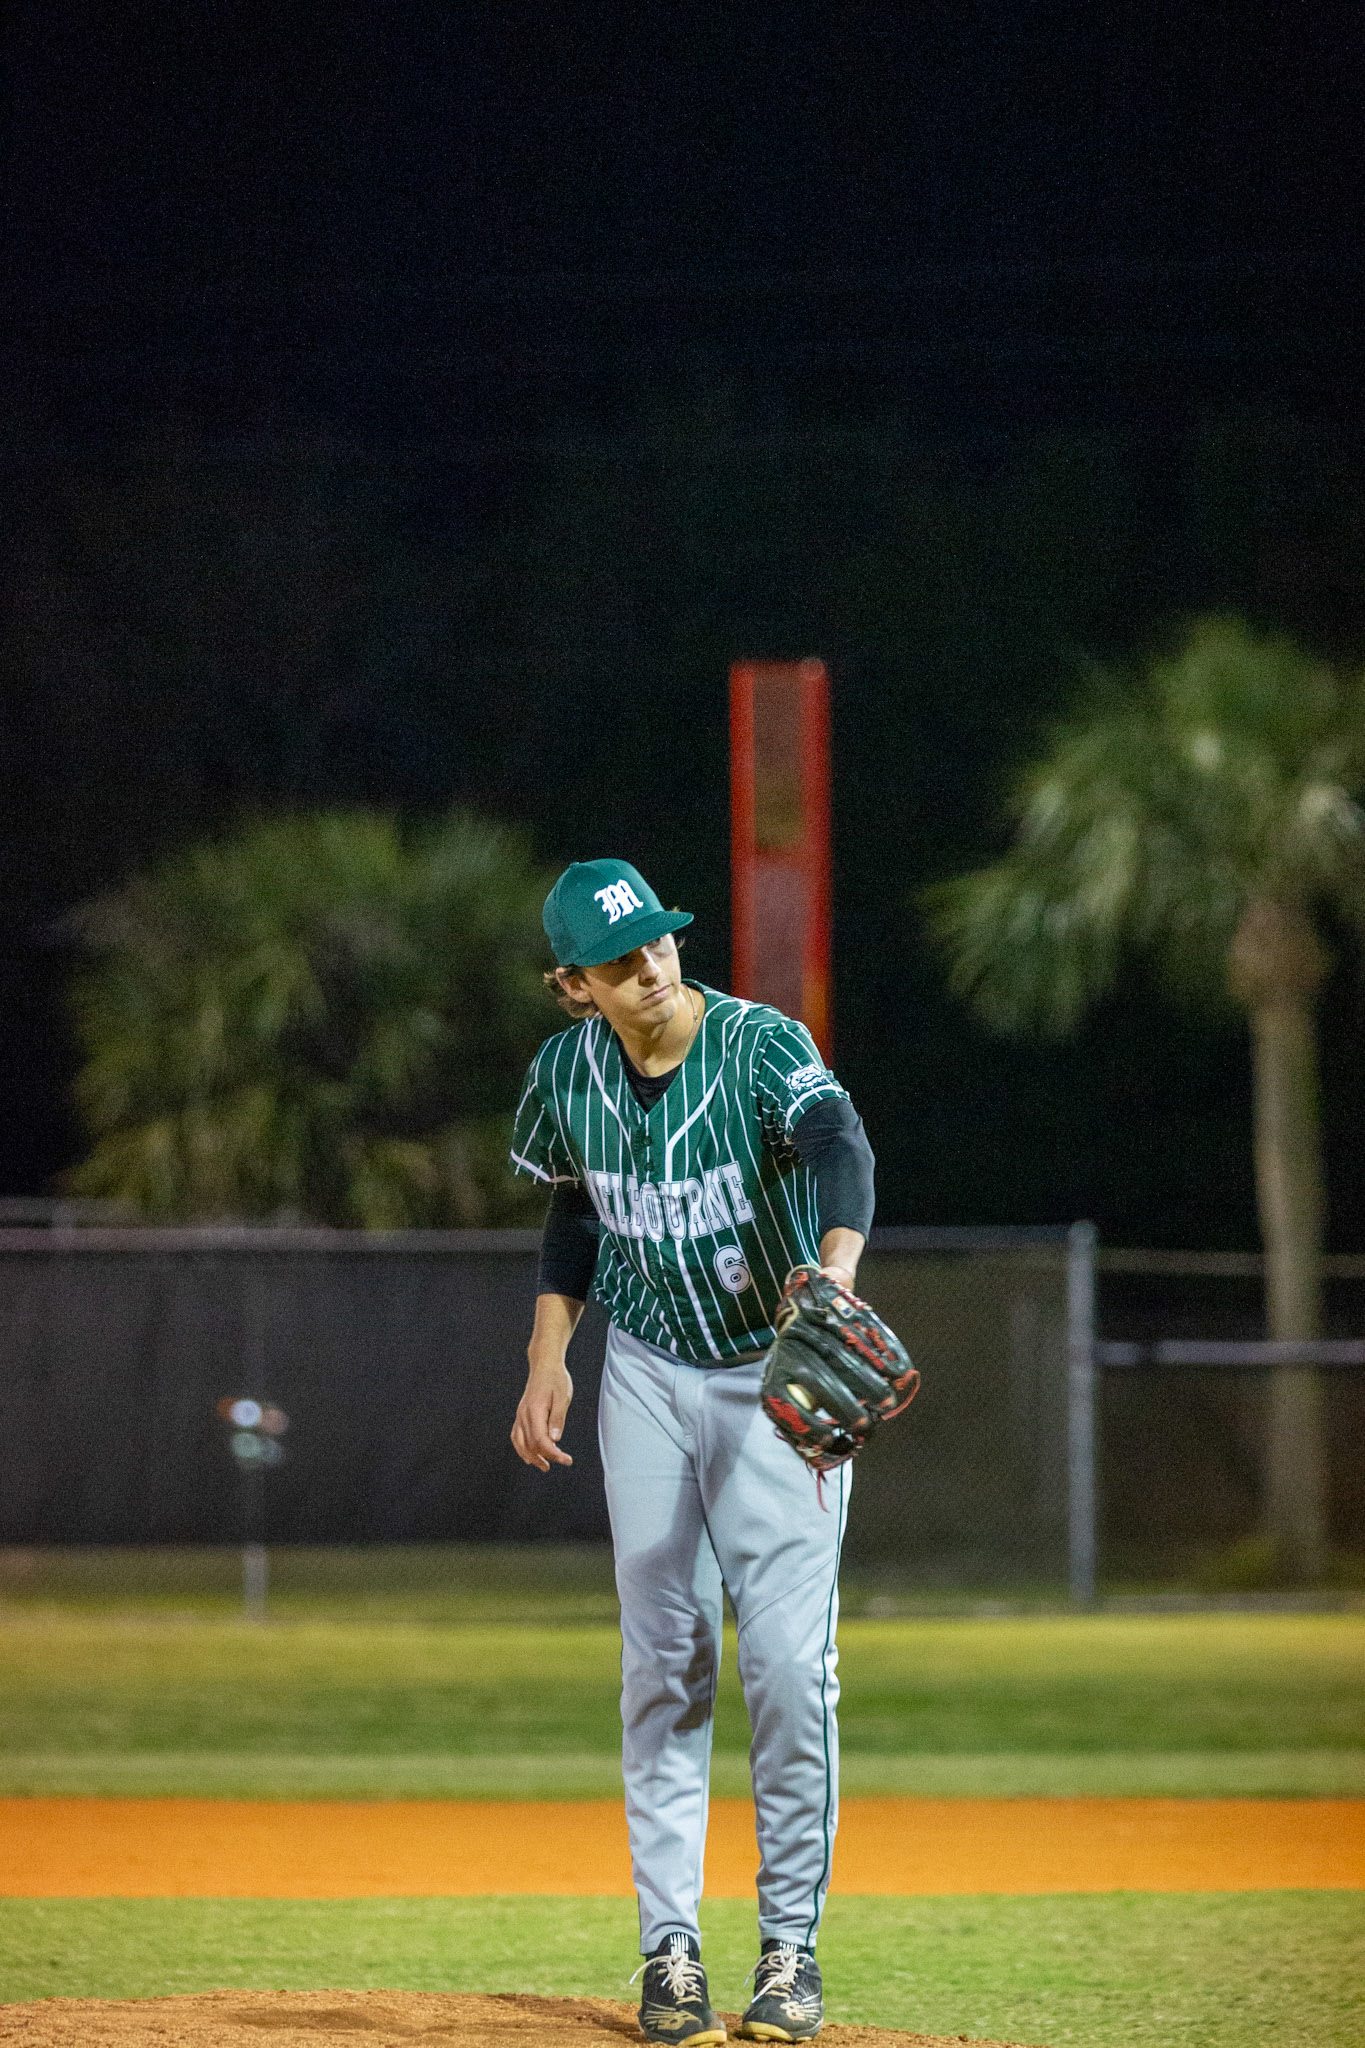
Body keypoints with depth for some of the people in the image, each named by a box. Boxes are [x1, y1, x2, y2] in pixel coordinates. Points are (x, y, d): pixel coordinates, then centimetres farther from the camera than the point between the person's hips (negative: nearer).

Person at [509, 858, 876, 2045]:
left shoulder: (762, 1046, -20)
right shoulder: (567, 1074, -5)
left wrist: (835, 1268, -60)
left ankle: (792, 1942, 2)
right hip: (649, 1378, 3)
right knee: (664, 1658, 1)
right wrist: (547, 1360, 6)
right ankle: (671, 1947, 5)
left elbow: (840, 1142, -40)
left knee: (789, 1658, -9)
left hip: (781, 1374, -3)